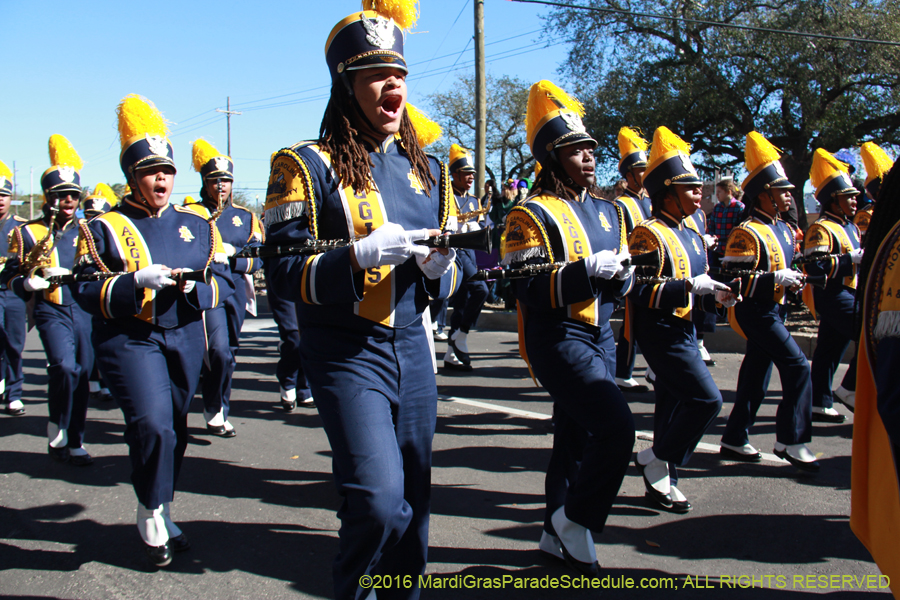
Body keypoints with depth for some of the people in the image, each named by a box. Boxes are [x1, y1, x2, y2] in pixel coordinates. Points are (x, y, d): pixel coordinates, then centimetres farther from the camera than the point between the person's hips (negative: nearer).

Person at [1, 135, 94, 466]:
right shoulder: (27, 233, 2)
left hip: (83, 309, 4)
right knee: (65, 367, -23)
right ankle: (57, 431, 0)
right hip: (51, 311, -3)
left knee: (81, 374, 5)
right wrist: (28, 283, -17)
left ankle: (74, 442, 19)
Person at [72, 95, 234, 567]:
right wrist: (137, 282, -20)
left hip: (186, 338, 4)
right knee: (152, 425, -19)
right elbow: (86, 290, -4)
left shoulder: (196, 226, 12)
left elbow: (223, 281, 9)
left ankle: (161, 514, 30)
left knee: (174, 429, 10)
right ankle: (151, 517, 3)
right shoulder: (105, 228, 2)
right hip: (130, 340, -4)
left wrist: (193, 286, -12)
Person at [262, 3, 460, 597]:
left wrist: (438, 267, -8)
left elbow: (449, 276, 15)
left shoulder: (429, 170, 12)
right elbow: (285, 271, -10)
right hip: (347, 353, -5)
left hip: (412, 348, 6)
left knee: (413, 502, 13)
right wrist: (359, 254, -24)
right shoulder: (308, 166, -5)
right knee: (379, 498, -16)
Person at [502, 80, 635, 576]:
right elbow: (526, 288, -18)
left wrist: (619, 273, -5)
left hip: (600, 335, 8)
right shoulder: (532, 215, -9)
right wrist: (585, 271, -26)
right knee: (616, 426, -19)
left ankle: (557, 535, 30)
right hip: (557, 337, -8)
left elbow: (619, 282, 18)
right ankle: (576, 520, 2)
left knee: (577, 439, 14)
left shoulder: (608, 212, 14)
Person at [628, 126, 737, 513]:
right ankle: (656, 462, 1)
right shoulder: (649, 235, -13)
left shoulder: (691, 234, 15)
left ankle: (662, 481, 22)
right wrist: (689, 286, -26)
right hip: (661, 333, -9)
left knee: (674, 405, 12)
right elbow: (641, 292, -21)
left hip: (684, 331, 9)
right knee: (707, 399, -14)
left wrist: (714, 296, 3)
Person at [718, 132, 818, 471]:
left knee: (756, 377, 12)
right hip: (754, 312, -9)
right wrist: (776, 279, -24)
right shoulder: (747, 234, -16)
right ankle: (791, 441, -4)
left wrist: (794, 278, 6)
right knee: (797, 366, -13)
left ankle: (735, 441, 20)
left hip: (773, 310, 9)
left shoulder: (784, 230, 13)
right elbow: (732, 279, -22)